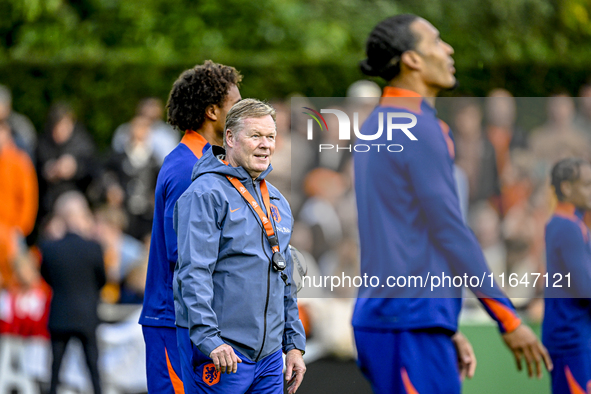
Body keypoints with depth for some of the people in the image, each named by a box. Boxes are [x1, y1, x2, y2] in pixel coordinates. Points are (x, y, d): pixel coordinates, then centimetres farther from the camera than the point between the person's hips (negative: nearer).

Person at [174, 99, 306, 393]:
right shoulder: (206, 194, -9)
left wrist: (294, 344, 17)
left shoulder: (276, 201, 17)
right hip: (220, 354, -8)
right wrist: (209, 339, -26)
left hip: (269, 356, 8)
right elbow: (193, 273, -17)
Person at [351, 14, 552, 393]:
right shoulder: (419, 129, -11)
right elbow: (450, 233, -14)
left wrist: (448, 330, 23)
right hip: (413, 323, -10)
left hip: (380, 316, 10)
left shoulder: (379, 126, 19)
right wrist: (510, 320, -9)